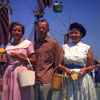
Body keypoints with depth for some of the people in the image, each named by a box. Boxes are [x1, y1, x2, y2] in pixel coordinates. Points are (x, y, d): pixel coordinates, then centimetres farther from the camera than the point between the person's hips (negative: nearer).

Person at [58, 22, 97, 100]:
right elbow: (59, 64, 7)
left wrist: (85, 69, -11)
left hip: (82, 79, 0)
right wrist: (65, 69, -12)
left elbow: (91, 66, 9)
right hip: (68, 80, 1)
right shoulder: (65, 47, 8)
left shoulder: (87, 48, 5)